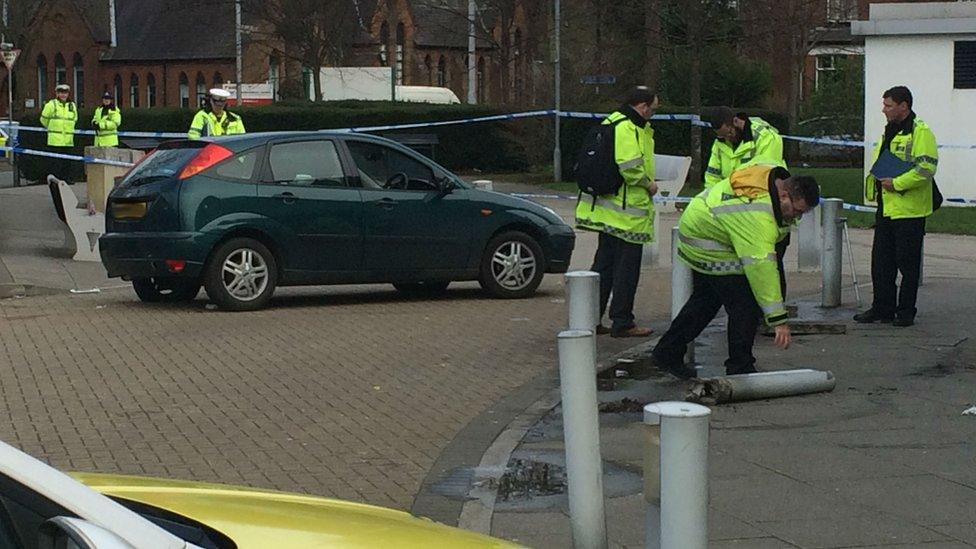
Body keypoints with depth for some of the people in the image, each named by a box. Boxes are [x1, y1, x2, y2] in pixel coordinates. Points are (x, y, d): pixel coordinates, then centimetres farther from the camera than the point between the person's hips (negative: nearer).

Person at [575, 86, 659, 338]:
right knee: (627, 267, -1)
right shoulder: (628, 129, -19)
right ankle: (622, 323, 5)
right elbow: (630, 168, -26)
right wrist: (649, 184, -11)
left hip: (606, 210, 10)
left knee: (604, 263, 15)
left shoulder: (612, 122, 13)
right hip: (627, 211, -10)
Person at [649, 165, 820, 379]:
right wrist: (778, 319, -40)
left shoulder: (775, 175, -7)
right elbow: (761, 267, -40)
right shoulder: (758, 216, -36)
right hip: (709, 248, -11)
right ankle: (740, 370, -2)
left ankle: (667, 353, 30)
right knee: (746, 306, -11)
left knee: (705, 300, 21)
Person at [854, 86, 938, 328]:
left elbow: (926, 169, -22)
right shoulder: (890, 132, 17)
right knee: (881, 262, 10)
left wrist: (896, 183, -20)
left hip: (909, 210, -9)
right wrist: (876, 181, 10)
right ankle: (882, 308, 18)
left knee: (908, 263, 0)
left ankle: (905, 312, 8)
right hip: (886, 208, 9)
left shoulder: (920, 132, -12)